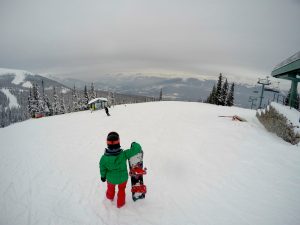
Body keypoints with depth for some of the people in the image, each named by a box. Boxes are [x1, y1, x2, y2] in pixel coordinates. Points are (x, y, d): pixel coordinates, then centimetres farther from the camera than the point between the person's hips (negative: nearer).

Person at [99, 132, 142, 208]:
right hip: (122, 178, -1)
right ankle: (120, 203, 54)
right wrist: (134, 144, -12)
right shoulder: (124, 154, -37)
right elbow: (137, 148, -34)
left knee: (111, 188, 36)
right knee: (121, 190, 31)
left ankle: (110, 197, 66)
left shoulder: (104, 158, -31)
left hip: (111, 178, 2)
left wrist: (103, 176, 8)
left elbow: (102, 169, -12)